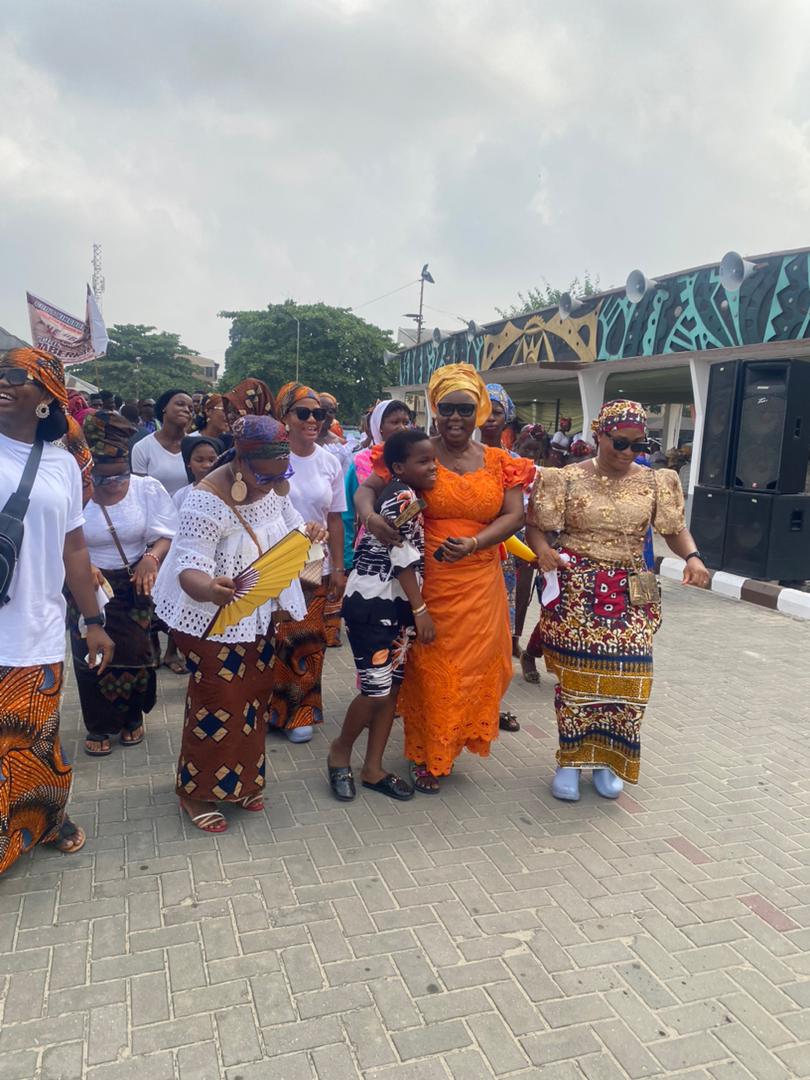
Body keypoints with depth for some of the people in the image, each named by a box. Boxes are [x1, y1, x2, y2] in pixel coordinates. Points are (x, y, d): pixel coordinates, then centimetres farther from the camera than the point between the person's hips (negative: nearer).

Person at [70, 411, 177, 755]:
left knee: (137, 655, 10)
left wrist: (152, 556, -26)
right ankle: (98, 726, 26)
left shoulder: (148, 488, -8)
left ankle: (132, 718, 33)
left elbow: (167, 535, -6)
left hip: (137, 588, 1)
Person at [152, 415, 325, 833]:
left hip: (260, 617, 7)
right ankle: (197, 790, 25)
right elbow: (188, 567, -31)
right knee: (218, 704, 3)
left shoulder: (276, 485, -6)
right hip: (215, 621, -7)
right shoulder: (208, 499, -28)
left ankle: (239, 780, 37)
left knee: (253, 697, 17)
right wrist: (209, 588, -53)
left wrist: (307, 532, -12)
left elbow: (289, 521, 11)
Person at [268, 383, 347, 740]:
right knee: (273, 642, 2)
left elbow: (335, 520, 9)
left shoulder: (330, 463, 4)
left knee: (309, 643, 10)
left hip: (316, 567, 4)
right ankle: (270, 708, 23)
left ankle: (301, 712, 26)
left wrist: (338, 569, 7)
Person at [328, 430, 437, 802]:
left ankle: (373, 769, 21)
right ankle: (340, 752, 19)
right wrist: (421, 609, -17)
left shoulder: (408, 496, 12)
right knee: (376, 689, -6)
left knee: (393, 687, 11)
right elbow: (403, 557, -19)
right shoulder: (402, 496, -16)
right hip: (371, 603, -10)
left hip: (396, 603, 10)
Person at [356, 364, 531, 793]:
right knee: (429, 669, 2)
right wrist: (370, 516, -26)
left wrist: (473, 543, -18)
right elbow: (366, 488, -2)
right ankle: (426, 757, 20)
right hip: (427, 581, -2)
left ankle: (452, 740, 32)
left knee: (474, 665, 8)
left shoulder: (499, 463, 7)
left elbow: (514, 515, 0)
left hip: (479, 585, 3)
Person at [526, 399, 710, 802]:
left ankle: (606, 760, 22)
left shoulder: (654, 482, 4)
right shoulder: (567, 479, -3)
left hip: (629, 595, 2)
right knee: (575, 675, 3)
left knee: (625, 676, 1)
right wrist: (543, 551, -23)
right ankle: (570, 760, 21)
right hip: (576, 593, -2)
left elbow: (675, 529, 9)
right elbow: (536, 528, -2)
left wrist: (693, 557, -11)